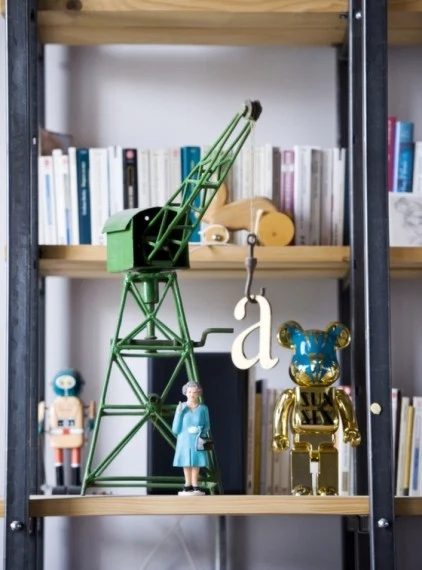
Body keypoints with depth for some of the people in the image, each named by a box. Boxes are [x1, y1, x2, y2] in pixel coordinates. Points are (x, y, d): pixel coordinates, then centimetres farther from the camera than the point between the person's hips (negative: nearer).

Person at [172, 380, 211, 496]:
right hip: (184, 441, 0)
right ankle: (188, 485, 14)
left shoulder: (203, 408, -1)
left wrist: (200, 430, -15)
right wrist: (179, 413, -12)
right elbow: (175, 429, -3)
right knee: (186, 463, 4)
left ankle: (195, 485, 10)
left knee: (196, 463, 0)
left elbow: (207, 427, 7)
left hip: (197, 441, 0)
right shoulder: (181, 407, -1)